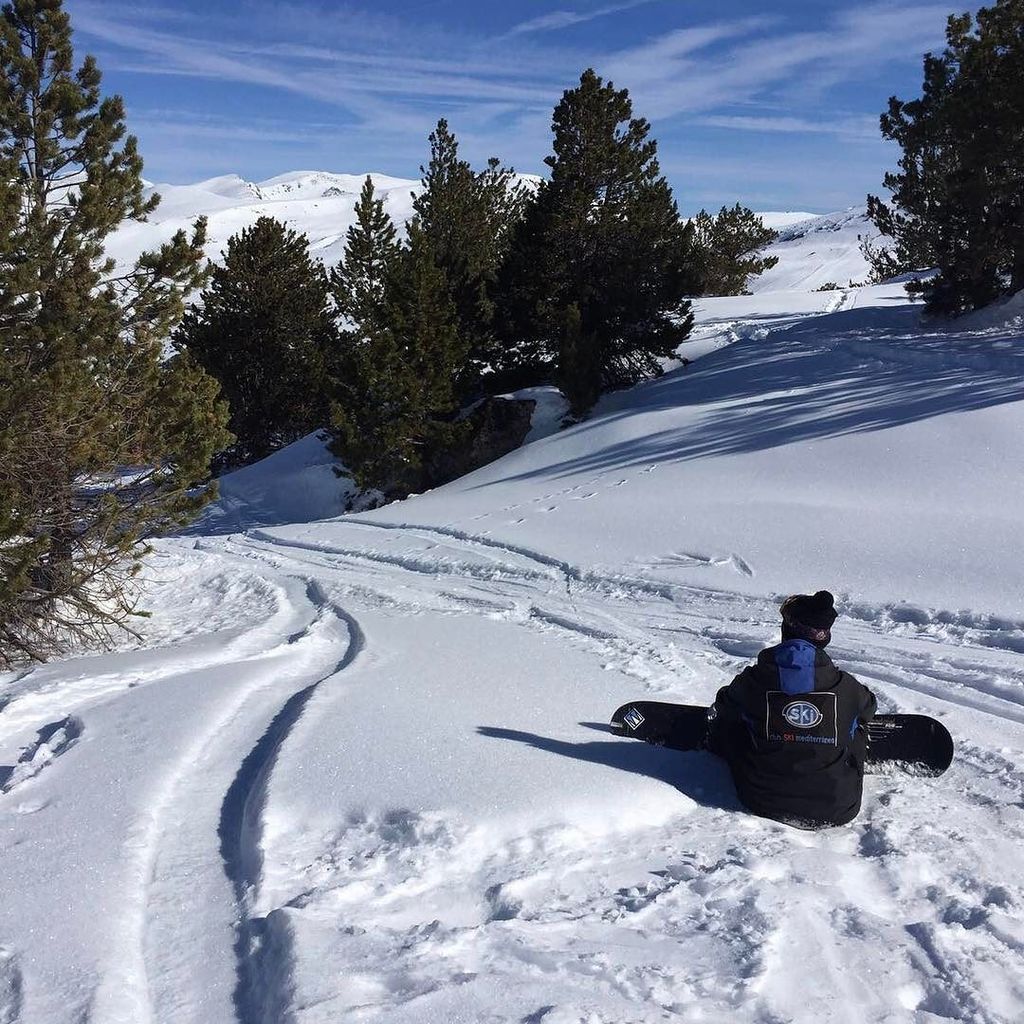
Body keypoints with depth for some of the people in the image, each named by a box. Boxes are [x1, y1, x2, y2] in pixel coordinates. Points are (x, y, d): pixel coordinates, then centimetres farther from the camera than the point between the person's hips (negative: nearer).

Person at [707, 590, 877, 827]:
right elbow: (867, 710, 13)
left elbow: (723, 707, 10)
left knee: (727, 724, 21)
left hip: (764, 804, 0)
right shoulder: (845, 687, -12)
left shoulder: (752, 681, -13)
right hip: (837, 811, 1)